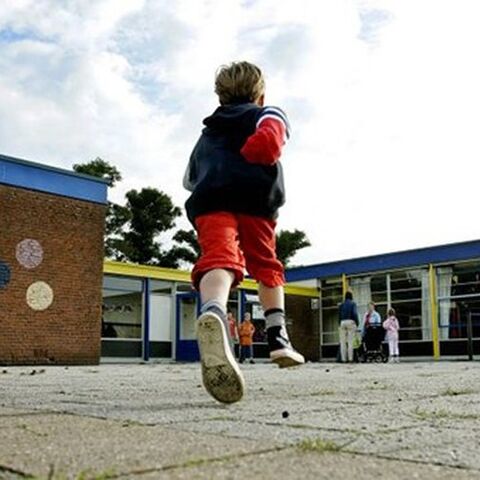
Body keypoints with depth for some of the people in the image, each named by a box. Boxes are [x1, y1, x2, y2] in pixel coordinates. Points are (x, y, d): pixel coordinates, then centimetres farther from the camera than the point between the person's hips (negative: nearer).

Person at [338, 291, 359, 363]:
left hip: (342, 322, 3)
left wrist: (340, 324, 11)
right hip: (351, 322, -3)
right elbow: (355, 313, -7)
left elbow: (339, 315, 10)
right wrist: (357, 323, -2)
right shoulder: (353, 304, 3)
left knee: (343, 342, 2)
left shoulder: (341, 305, 14)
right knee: (350, 342, -5)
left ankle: (343, 359, -1)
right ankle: (350, 358, -9)